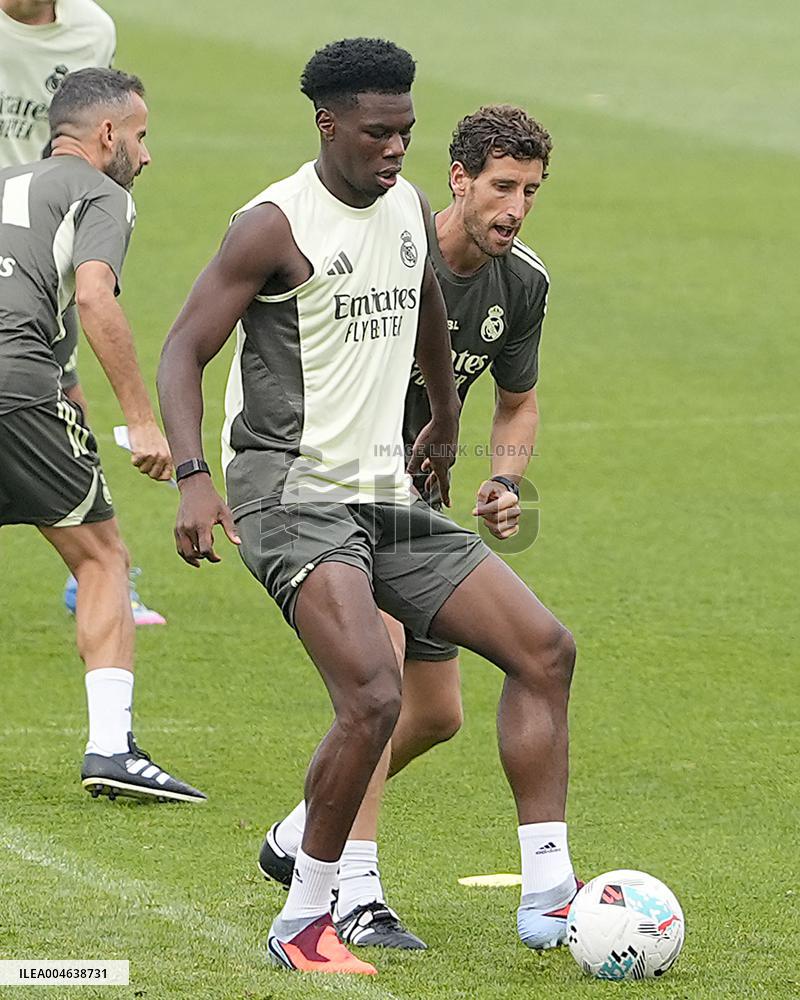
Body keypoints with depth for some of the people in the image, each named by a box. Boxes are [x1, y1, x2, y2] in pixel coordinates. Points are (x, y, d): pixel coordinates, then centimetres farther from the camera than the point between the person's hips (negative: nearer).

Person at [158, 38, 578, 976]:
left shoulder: (408, 209, 11)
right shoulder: (277, 223, -11)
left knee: (544, 649, 0)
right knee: (373, 697, -24)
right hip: (289, 496, -8)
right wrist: (192, 477, -26)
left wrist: (445, 424, 43)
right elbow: (182, 349, -13)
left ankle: (548, 894, 1)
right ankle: (301, 924, -10)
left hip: (386, 497, 8)